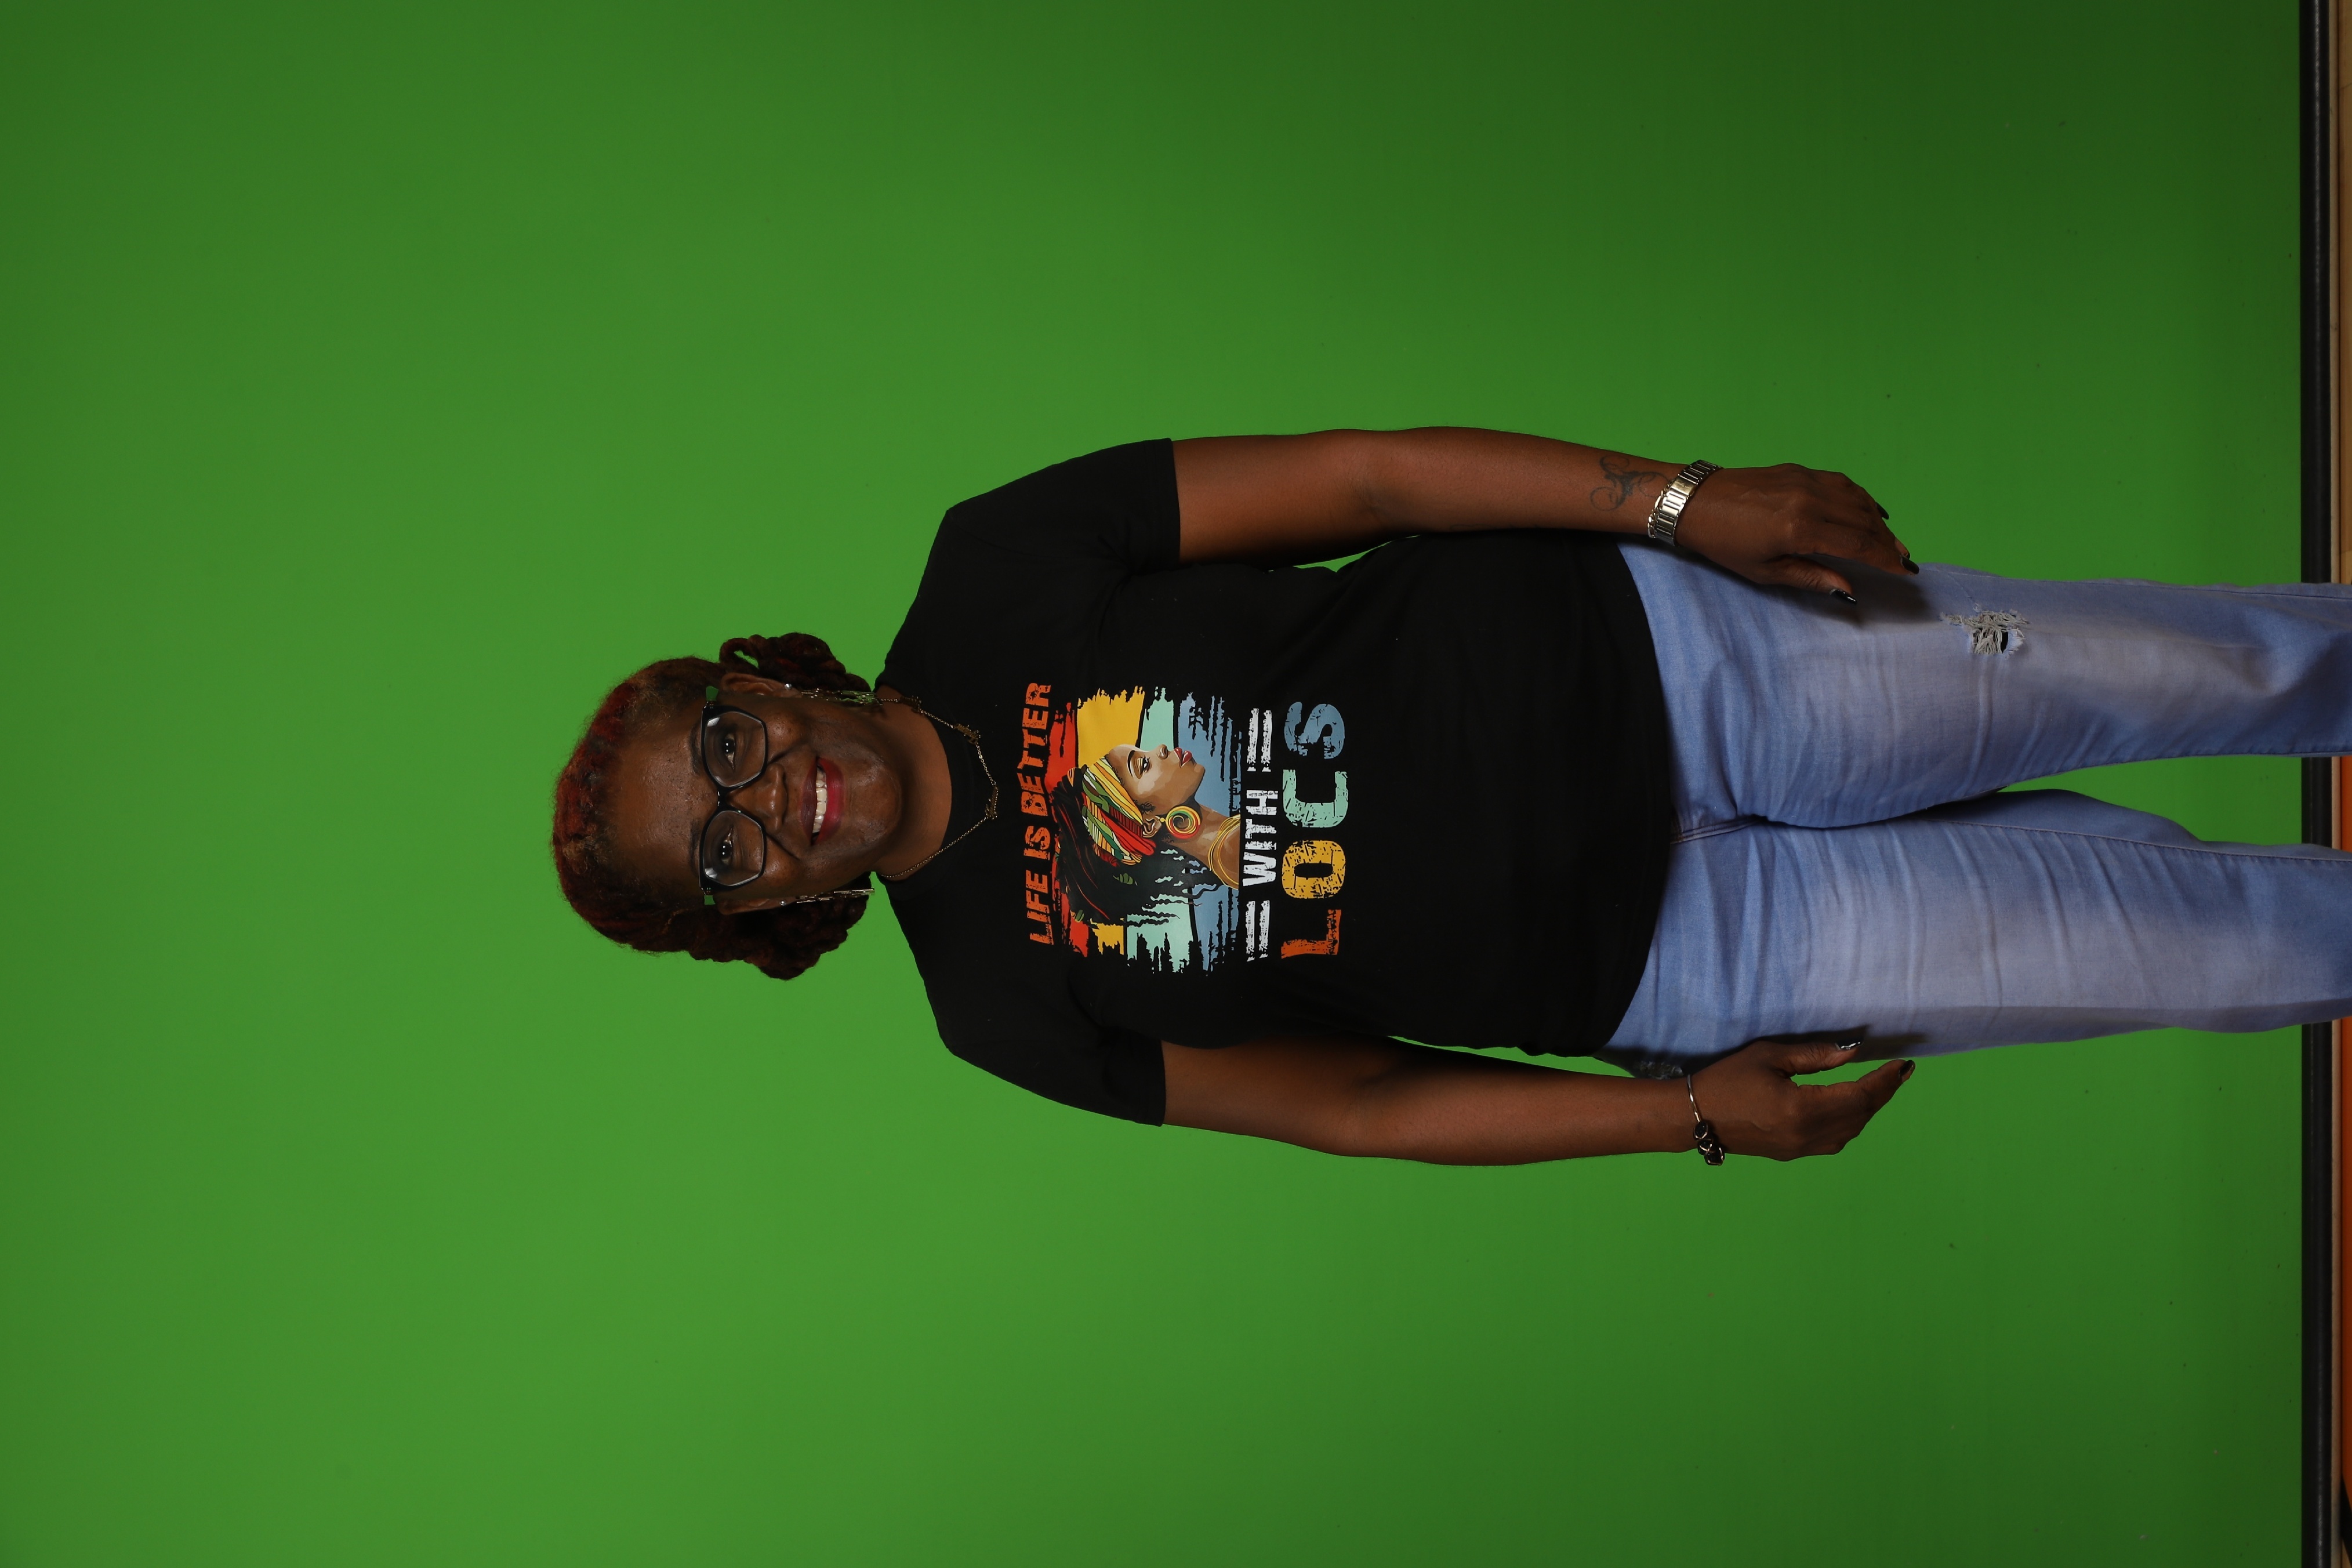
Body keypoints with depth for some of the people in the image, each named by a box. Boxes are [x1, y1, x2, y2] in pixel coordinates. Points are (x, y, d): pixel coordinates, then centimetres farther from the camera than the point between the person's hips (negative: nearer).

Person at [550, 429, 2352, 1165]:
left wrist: (1675, 498, -18)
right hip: (1660, 957, -1)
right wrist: (1692, 1110, -9)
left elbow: (1353, 476, -10)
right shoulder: (1007, 1000, -6)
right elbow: (1361, 1103, -2)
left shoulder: (992, 576, -9)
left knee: (2203, 673, 4)